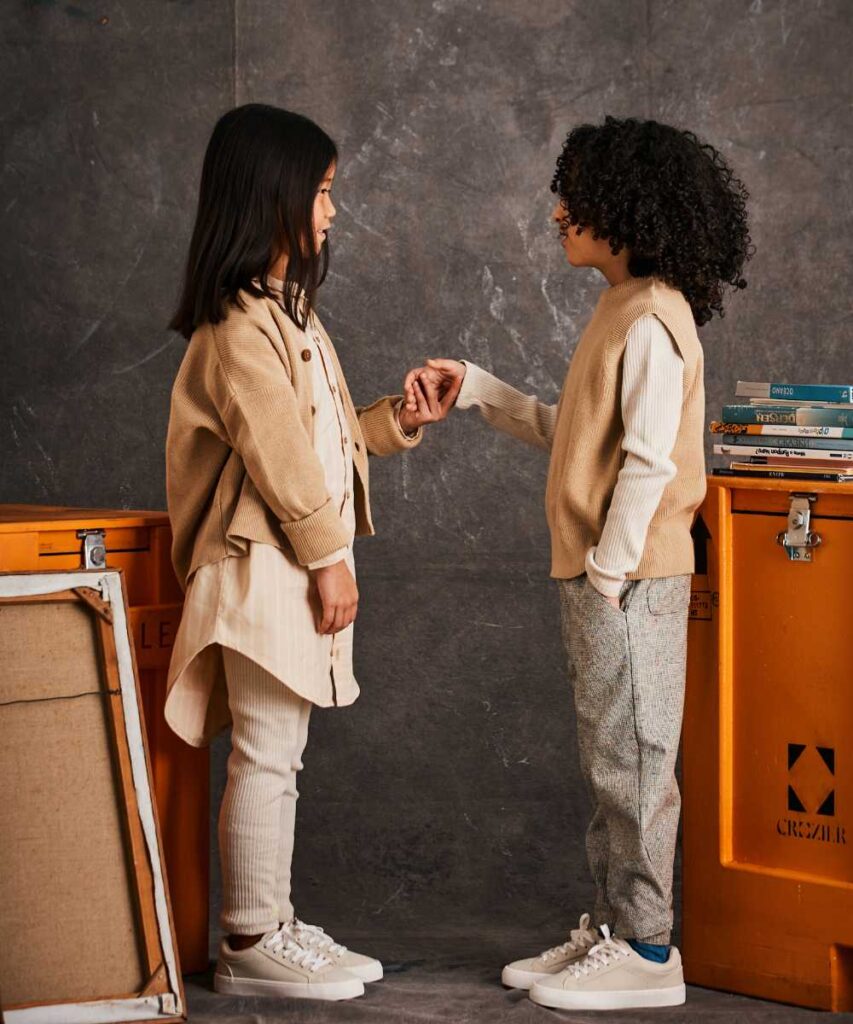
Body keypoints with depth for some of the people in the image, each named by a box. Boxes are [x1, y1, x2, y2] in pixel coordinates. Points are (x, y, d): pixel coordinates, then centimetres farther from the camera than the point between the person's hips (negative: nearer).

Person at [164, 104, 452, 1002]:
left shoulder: (285, 310, 16)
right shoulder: (241, 324, -16)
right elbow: (279, 457, -19)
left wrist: (397, 422, 9)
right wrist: (328, 558, -16)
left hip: (299, 560, 10)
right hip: (267, 566, -10)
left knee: (277, 753, 13)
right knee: (266, 756, -5)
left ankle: (273, 924, 19)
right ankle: (249, 945, 2)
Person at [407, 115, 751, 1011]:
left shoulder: (653, 318, -16)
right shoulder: (620, 310, 15)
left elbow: (649, 459, -21)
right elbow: (574, 432, 19)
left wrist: (609, 567, -19)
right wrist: (473, 388, 17)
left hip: (631, 578, -10)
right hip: (595, 572, 10)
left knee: (631, 760, -3)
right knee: (608, 761, 15)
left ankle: (646, 952, 5)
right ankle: (611, 928, 24)